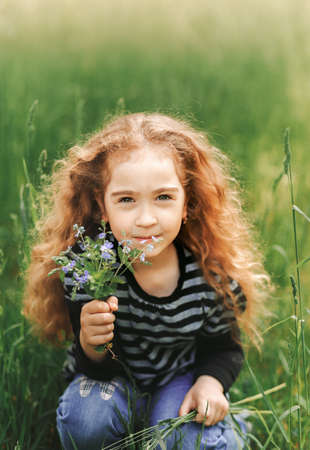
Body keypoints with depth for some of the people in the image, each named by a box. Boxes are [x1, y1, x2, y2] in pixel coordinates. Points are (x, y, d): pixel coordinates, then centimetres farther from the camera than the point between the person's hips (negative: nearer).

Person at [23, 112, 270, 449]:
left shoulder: (212, 273, -21)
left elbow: (223, 347, 0)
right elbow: (97, 370, -20)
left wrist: (211, 381, -21)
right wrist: (92, 345, -43)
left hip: (182, 375, 1)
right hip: (115, 374, 0)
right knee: (85, 420, -30)